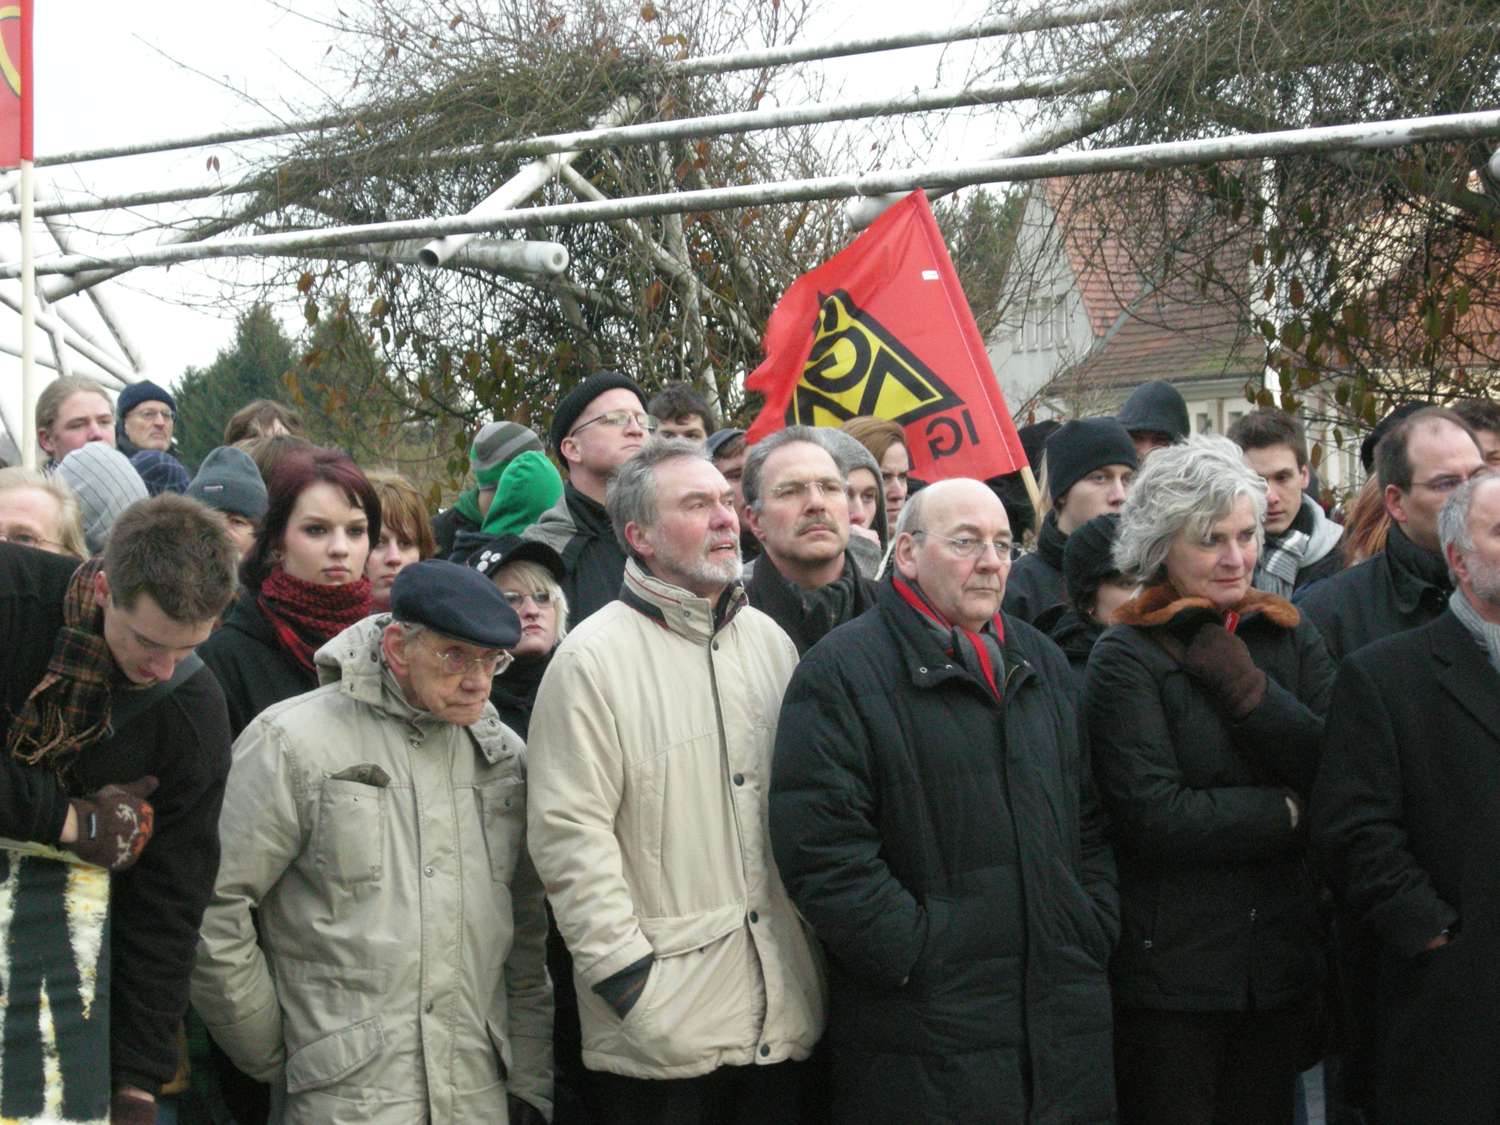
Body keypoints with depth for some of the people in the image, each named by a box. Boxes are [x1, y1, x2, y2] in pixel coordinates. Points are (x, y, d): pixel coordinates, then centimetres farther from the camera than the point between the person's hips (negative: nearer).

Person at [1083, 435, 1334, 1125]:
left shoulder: (1290, 638, 7)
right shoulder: (1127, 657, -9)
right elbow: (1153, 815, -19)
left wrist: (1243, 684, -14)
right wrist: (1287, 813, -10)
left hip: (1282, 959, 5)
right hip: (1167, 973, -5)